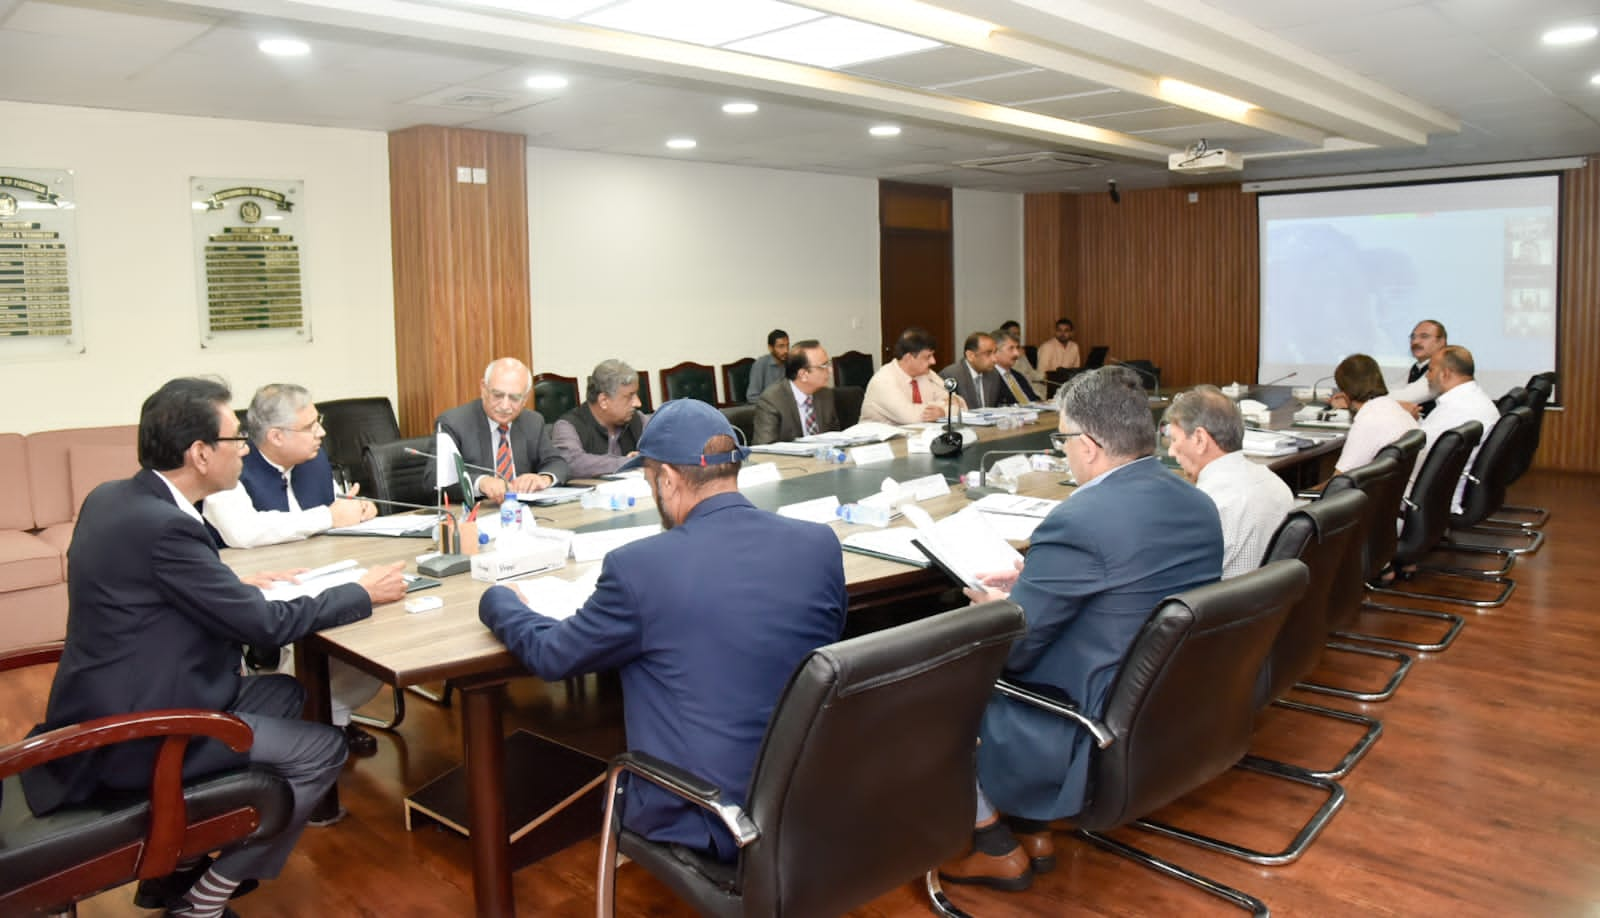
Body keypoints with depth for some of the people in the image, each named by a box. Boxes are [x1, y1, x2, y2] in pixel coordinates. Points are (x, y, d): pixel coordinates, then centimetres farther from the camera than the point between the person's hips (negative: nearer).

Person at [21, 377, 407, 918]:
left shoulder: (111, 498, 3)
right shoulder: (164, 526, -25)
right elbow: (267, 625, -19)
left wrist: (240, 586, 8)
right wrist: (364, 593, -8)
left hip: (116, 708, 10)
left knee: (285, 691, 20)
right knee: (322, 750, -6)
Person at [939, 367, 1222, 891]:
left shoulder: (1078, 521, -26)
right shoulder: (1198, 503, 1)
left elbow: (1010, 648, -18)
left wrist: (997, 606, 3)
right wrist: (1034, 583, 10)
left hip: (1100, 739, -9)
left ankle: (996, 848, 22)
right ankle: (1031, 829, 30)